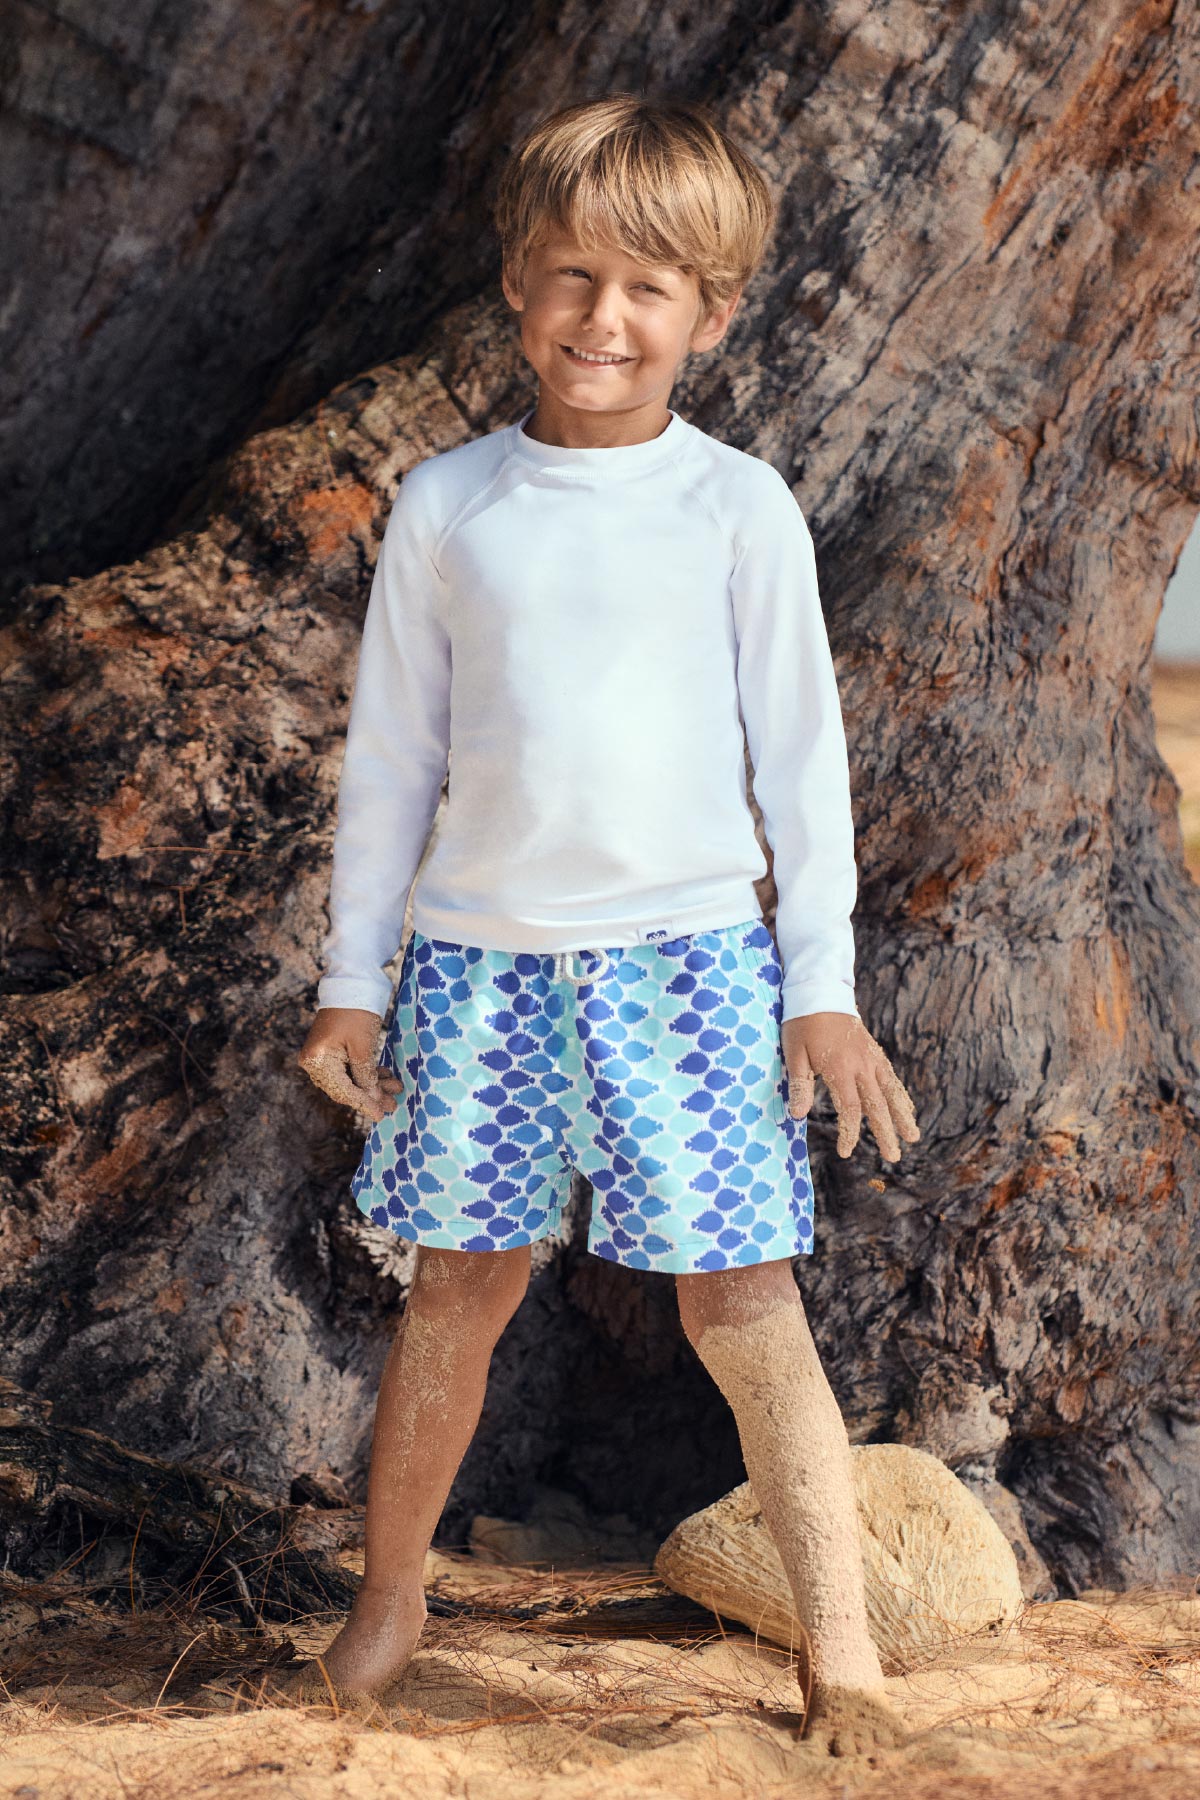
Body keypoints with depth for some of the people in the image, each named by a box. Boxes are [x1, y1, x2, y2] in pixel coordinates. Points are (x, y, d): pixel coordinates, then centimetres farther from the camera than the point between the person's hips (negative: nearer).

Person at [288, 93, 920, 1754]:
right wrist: (353, 975, 8)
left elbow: (800, 750, 3)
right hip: (482, 951, 2)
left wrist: (823, 982, 0)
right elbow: (391, 750, 9)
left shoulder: (740, 509, 1)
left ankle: (840, 1649, 4)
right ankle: (389, 1598, 27)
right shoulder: (445, 508, 4)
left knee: (744, 1304, -3)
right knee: (463, 1287, 9)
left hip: (690, 952, -1)